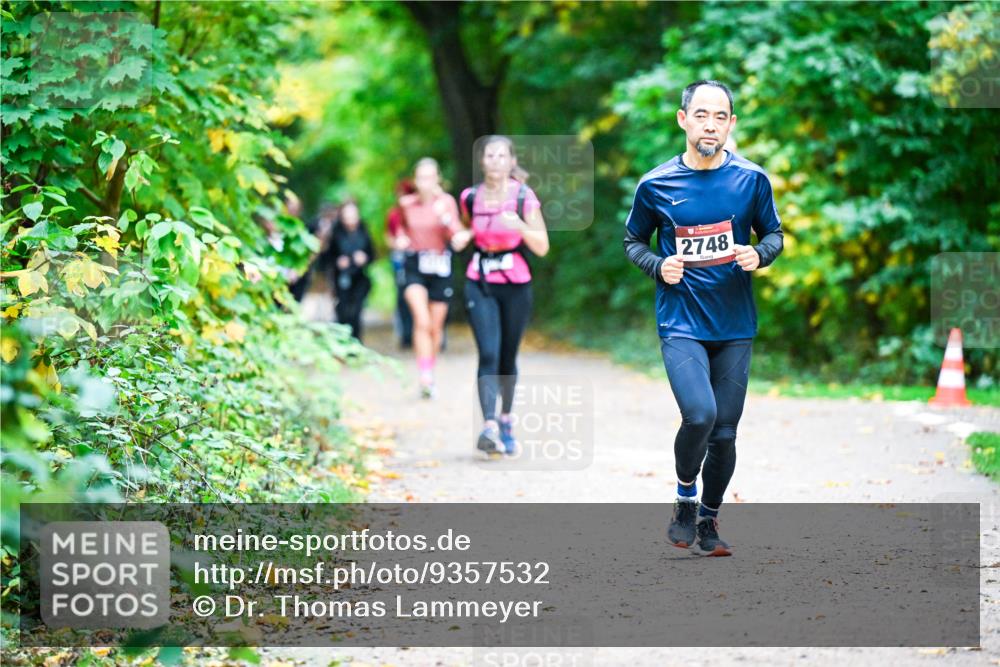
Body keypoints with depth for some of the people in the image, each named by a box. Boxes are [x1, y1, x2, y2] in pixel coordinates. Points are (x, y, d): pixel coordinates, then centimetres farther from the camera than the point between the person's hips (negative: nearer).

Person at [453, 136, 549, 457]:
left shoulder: (524, 197, -5)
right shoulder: (471, 197, 2)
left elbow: (542, 248, -6)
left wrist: (520, 226, -23)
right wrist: (464, 236, 1)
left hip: (515, 286, 0)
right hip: (480, 285, 1)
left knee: (508, 357, 10)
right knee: (488, 354, -14)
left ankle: (506, 420, 31)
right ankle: (489, 426, -25)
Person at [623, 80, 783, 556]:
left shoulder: (751, 179, -1)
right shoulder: (656, 185, -3)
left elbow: (773, 232, 12)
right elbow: (633, 240, 11)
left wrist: (759, 255, -9)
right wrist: (659, 266, -9)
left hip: (735, 326, 2)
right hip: (681, 323, -2)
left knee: (724, 433, 6)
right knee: (700, 414, -22)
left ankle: (708, 522, 27)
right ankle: (685, 499, 4)